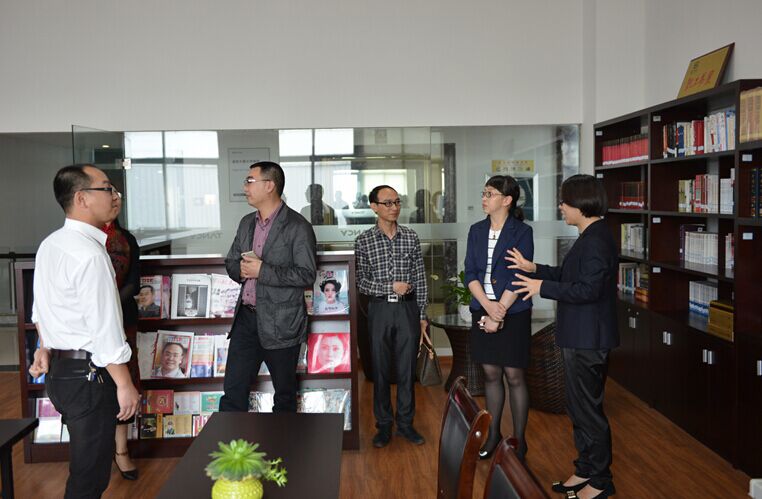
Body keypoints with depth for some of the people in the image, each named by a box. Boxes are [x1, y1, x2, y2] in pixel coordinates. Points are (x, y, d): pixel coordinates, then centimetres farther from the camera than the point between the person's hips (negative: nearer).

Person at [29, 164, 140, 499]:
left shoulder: (49, 245, 7)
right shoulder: (90, 254, -23)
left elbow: (41, 306, 20)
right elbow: (105, 331, -23)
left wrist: (45, 347, 30)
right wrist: (125, 385, -16)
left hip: (58, 369, 10)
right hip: (87, 375, -10)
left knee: (85, 461, 24)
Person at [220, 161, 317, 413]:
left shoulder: (298, 227, -11)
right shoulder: (247, 223, 12)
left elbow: (307, 275, -16)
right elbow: (231, 262, 19)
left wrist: (262, 271, -20)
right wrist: (241, 270, -5)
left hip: (280, 323, -6)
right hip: (246, 317, 6)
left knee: (284, 393, 11)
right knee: (233, 390, 6)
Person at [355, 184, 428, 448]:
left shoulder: (411, 237, 4)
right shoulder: (363, 241, -1)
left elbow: (420, 278, 7)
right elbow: (361, 281, -3)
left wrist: (422, 314, 5)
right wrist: (392, 287, -16)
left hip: (408, 308, 1)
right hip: (380, 309, -1)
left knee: (407, 368, 7)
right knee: (381, 369, 6)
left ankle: (405, 423, 21)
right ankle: (384, 425, 19)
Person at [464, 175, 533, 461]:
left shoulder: (521, 232, -7)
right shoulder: (476, 231, 7)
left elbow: (518, 278, -12)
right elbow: (470, 273, 2)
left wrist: (499, 314, -14)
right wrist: (488, 306, -12)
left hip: (513, 313, -4)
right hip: (483, 310, 4)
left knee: (514, 376, 2)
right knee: (490, 373, 12)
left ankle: (519, 441, 16)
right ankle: (494, 434, 27)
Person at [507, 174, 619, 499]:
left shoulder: (596, 240, -20)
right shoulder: (590, 236, 12)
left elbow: (587, 289, -26)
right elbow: (570, 275, 18)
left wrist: (543, 287, -18)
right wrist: (533, 268, 13)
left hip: (588, 340, -10)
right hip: (579, 337, 11)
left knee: (588, 409, 3)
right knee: (579, 406, 19)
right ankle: (585, 470, 33)